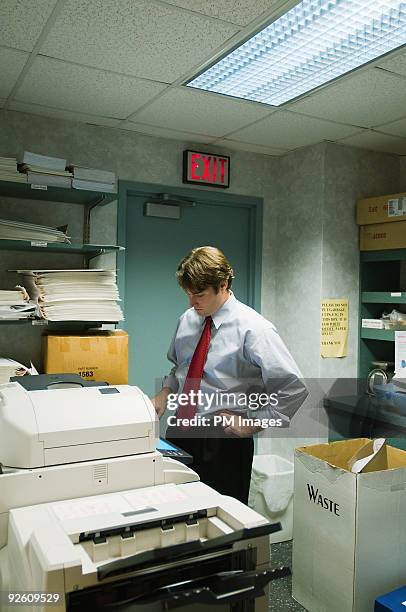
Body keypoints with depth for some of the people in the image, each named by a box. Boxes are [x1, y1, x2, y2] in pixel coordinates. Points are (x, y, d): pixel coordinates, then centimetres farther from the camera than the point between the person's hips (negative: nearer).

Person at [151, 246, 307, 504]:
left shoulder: (253, 329, -16)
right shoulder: (187, 320, 4)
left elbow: (294, 388, -16)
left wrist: (253, 424, -15)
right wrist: (165, 392, 3)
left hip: (224, 439, -5)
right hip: (179, 430, 5)